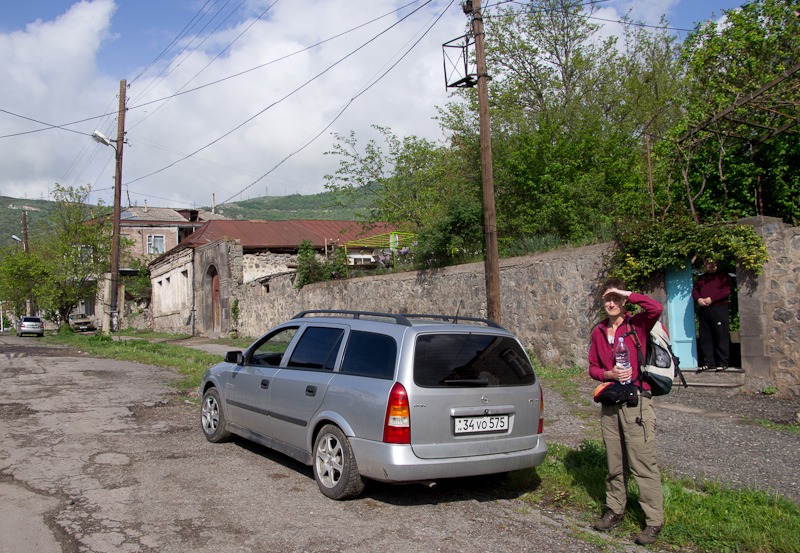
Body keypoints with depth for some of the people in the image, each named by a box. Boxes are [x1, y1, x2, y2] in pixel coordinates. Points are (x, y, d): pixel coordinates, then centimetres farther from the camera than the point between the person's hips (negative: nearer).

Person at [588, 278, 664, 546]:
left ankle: (654, 521, 4)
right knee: (614, 463, 12)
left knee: (643, 463, -4)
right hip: (610, 404, 5)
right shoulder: (598, 332, 13)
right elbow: (592, 367, 15)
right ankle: (615, 511, 25)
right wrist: (609, 375, -6)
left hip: (636, 401, -5)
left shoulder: (637, 324, -2)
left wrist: (626, 294, -13)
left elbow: (656, 308, -23)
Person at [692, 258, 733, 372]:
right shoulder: (700, 278, 22)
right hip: (703, 310, 5)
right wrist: (698, 299, -6)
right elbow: (694, 290, 17)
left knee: (721, 336, -6)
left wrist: (711, 299, -14)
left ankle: (722, 363, -1)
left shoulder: (723, 276, 7)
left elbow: (727, 289, -6)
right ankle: (708, 362, 6)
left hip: (719, 308, -5)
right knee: (704, 337, 2)